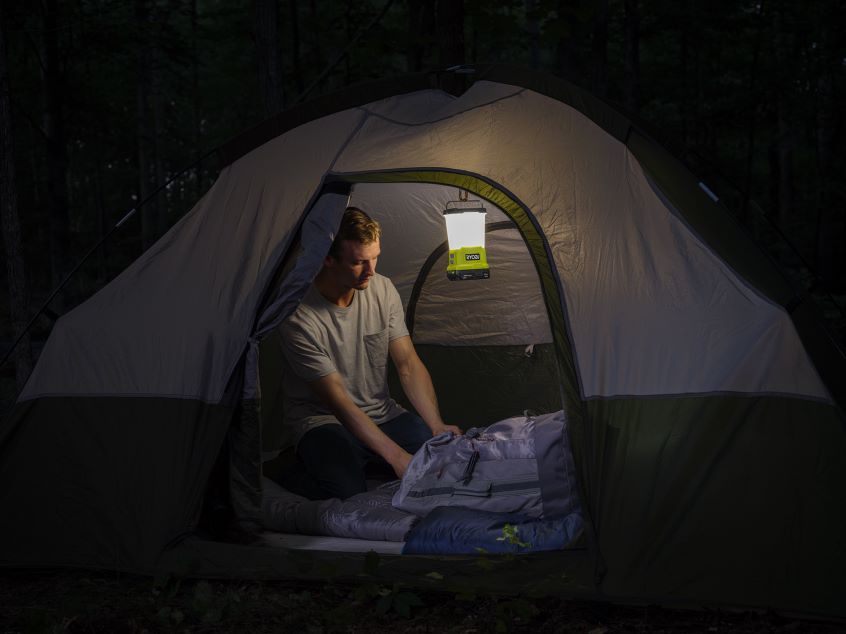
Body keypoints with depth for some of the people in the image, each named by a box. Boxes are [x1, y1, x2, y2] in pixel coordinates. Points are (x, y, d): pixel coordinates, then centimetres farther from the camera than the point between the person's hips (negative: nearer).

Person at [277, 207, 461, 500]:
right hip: (323, 421, -6)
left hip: (381, 413, 6)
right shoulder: (299, 319, -23)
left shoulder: (383, 290, -4)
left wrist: (437, 426, -17)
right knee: (349, 491, -36)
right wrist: (396, 456, -31)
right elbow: (337, 401, -24)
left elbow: (409, 364, -2)